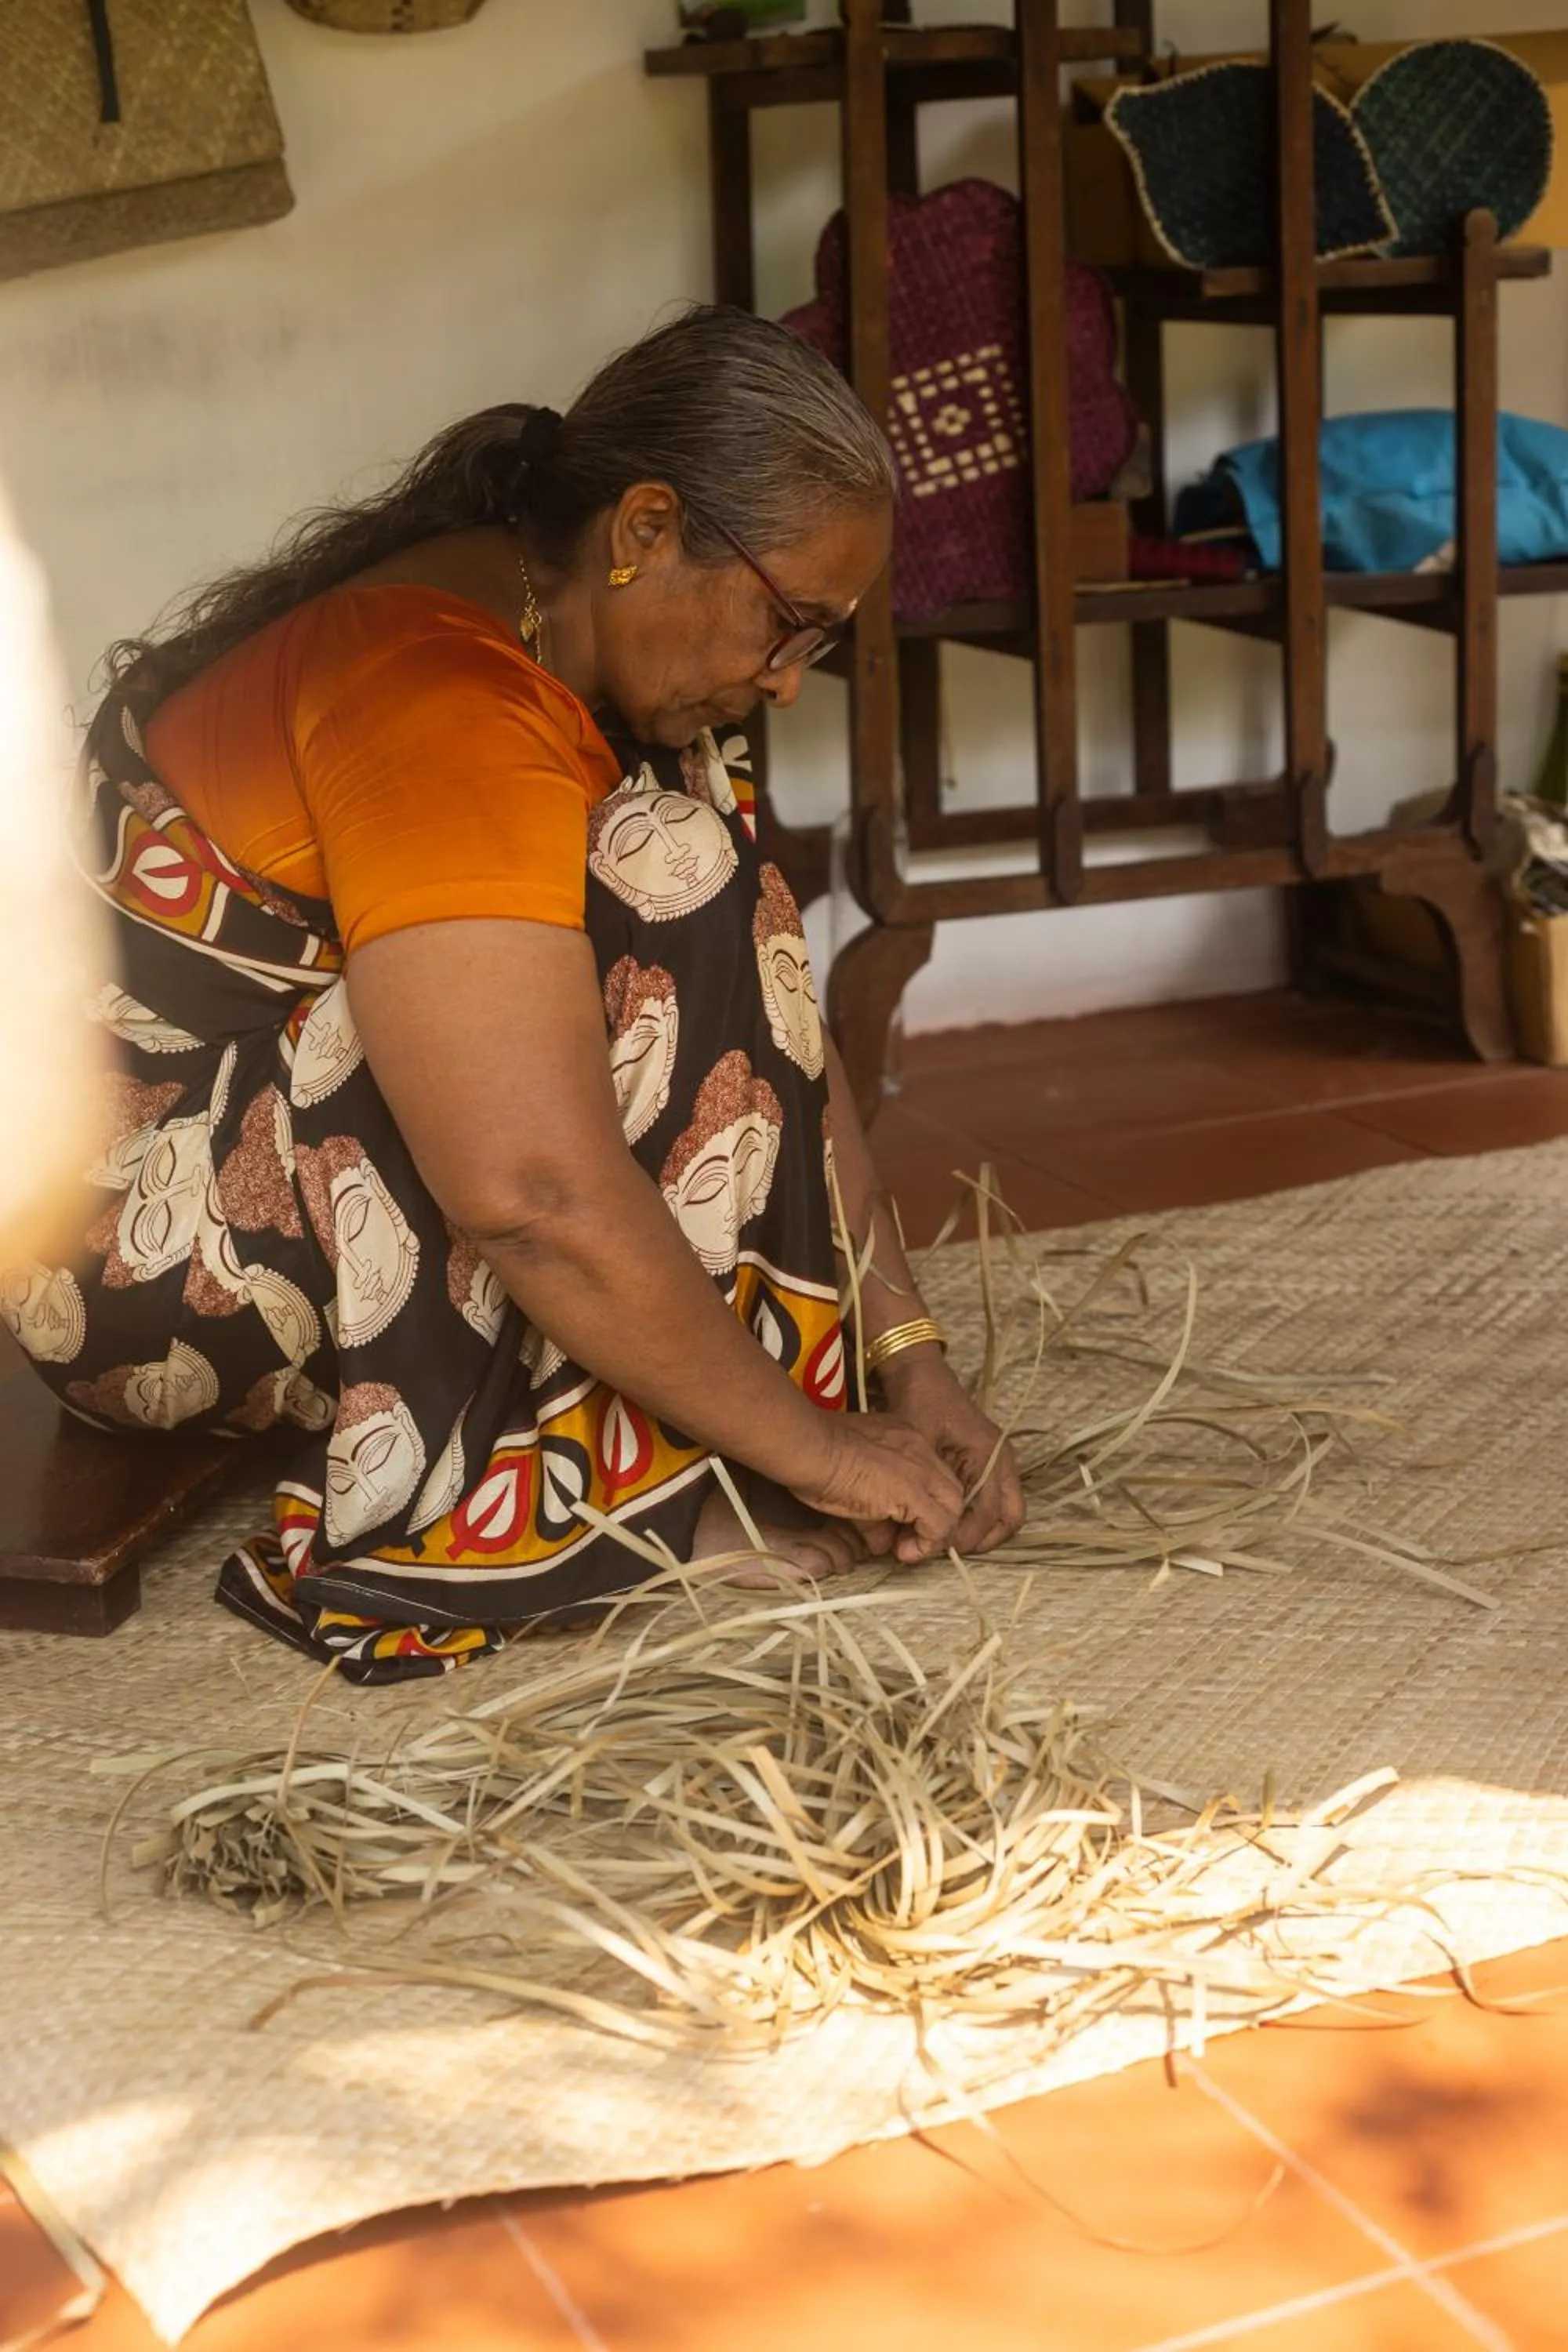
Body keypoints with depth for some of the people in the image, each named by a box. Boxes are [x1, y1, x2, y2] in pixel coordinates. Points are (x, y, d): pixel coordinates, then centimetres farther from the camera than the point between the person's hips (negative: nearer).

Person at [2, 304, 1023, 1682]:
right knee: (656, 900, -22)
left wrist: (912, 1356, -6)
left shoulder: (627, 675, 3)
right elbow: (531, 1194, -34)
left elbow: (783, 1029, 2)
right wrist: (812, 1440, -24)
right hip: (138, 1240, -9)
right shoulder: (436, 696, -27)